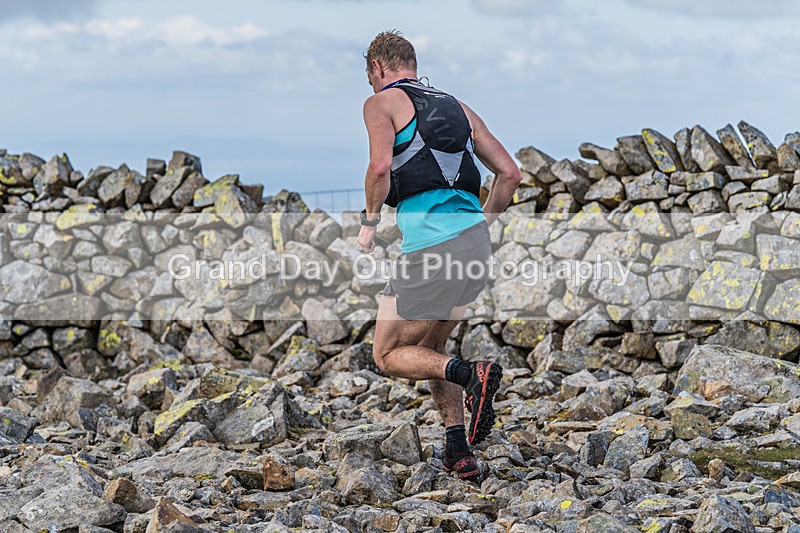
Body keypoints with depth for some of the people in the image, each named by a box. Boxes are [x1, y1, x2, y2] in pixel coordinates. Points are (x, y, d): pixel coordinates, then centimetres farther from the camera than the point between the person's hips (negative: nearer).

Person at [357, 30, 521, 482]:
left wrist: (370, 222, 2)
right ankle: (459, 452, 11)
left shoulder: (382, 103, 5)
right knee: (430, 348, 23)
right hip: (476, 242, 7)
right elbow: (510, 173, 17)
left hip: (429, 245, -7)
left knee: (389, 355, 8)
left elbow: (381, 167, -13)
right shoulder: (458, 107, 23)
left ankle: (472, 374, -18)